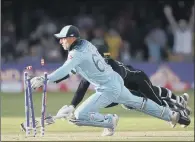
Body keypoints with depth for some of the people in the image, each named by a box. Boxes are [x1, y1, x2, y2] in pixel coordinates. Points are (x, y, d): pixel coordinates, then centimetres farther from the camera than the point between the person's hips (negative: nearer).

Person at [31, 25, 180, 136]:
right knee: (138, 102, 31)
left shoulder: (77, 53, -22)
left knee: (79, 116, -12)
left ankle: (110, 120, 5)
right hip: (116, 80, 9)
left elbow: (64, 71, -36)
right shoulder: (86, 43, 5)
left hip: (108, 90, -9)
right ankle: (169, 114, 44)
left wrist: (43, 80, -42)